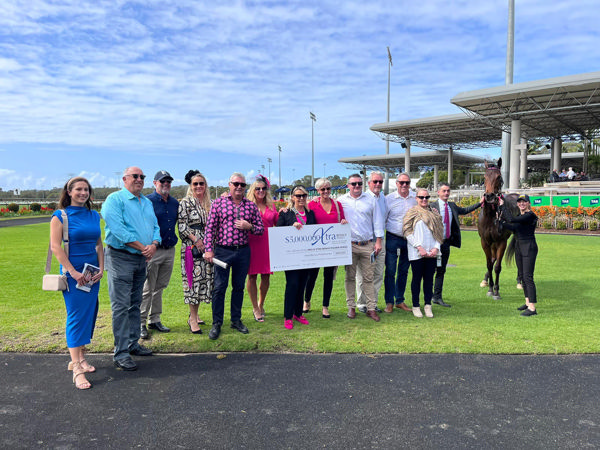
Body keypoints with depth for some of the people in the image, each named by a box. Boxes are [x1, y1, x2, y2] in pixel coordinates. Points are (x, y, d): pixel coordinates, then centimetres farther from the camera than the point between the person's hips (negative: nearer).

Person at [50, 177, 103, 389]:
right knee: (76, 316, -6)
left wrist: (101, 269, 2)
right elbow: (55, 246, -10)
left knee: (89, 314, 8)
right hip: (72, 272, -5)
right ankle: (77, 370, -1)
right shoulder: (60, 216, -5)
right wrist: (73, 272, -14)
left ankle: (80, 358, 23)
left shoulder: (94, 216, 10)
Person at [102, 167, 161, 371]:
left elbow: (155, 227, 13)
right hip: (121, 257, -7)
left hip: (141, 259, 7)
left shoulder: (147, 202, 17)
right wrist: (142, 247, -16)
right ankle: (121, 353, 0)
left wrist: (154, 244, -8)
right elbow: (118, 229, -18)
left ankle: (133, 343, 26)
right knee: (121, 306, -5)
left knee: (135, 304, 15)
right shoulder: (115, 199, -7)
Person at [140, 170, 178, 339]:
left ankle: (155, 320, 24)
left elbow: (178, 223, 21)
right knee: (147, 289, -1)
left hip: (170, 250, 6)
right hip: (153, 251, -6)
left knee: (160, 287, 14)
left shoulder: (175, 203, 12)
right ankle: (141, 323, 9)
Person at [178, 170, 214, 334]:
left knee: (204, 279, 7)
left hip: (207, 247, 6)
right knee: (193, 279, -6)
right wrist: (196, 240, -15)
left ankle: (194, 313, 21)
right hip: (192, 246, -6)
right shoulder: (185, 203, -3)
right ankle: (193, 319, 1)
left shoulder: (209, 203, 14)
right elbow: (182, 225, -8)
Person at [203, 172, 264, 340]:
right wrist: (209, 249, -9)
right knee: (219, 287, 0)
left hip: (243, 251, 3)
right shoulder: (218, 203, 0)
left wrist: (249, 227, -10)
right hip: (223, 251, -3)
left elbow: (261, 229, 10)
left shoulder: (251, 205, 7)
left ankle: (236, 320, 26)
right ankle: (216, 324, 12)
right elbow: (210, 228, -2)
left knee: (239, 287, 12)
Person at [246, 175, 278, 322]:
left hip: (268, 244, 4)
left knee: (266, 276, 8)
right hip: (252, 243, -3)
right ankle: (255, 308, 16)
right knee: (252, 276, 2)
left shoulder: (271, 206, 13)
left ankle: (261, 304, 30)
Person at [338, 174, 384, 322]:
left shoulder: (370, 199, 8)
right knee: (350, 277, 7)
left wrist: (378, 241, 3)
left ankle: (371, 308, 9)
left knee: (368, 278, 3)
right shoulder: (342, 200, 5)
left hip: (368, 245, 1)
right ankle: (351, 307, 17)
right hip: (349, 245, 0)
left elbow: (377, 220, 7)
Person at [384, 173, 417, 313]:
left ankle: (400, 301, 23)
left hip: (410, 239, 3)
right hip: (393, 239, -3)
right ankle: (389, 302, 10)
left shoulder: (416, 198, 4)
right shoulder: (389, 199, -3)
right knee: (390, 271, -2)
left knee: (404, 271, 12)